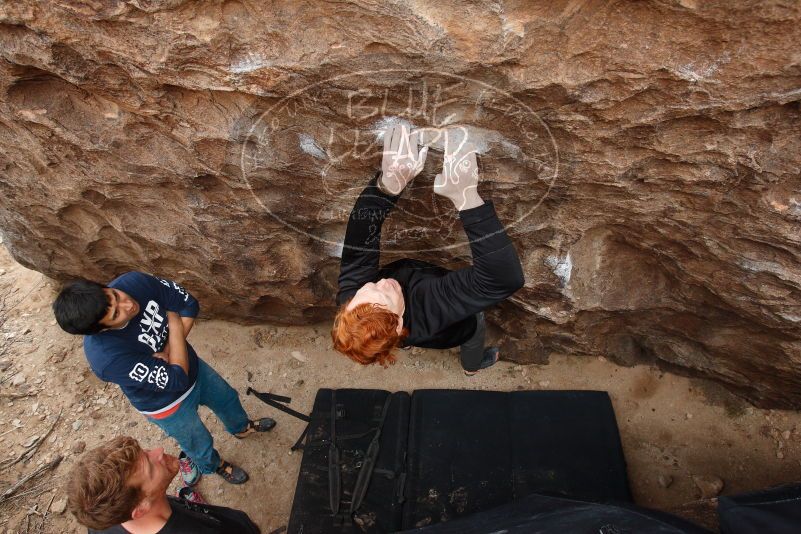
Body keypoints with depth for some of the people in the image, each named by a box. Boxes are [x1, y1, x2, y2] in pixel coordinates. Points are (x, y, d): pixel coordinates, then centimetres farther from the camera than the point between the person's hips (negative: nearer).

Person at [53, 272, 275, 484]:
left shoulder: (133, 282, -30)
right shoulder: (106, 357, -42)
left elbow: (189, 305, -16)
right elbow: (177, 380, -35)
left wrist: (168, 350, -28)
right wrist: (174, 326, -28)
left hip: (194, 367, 4)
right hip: (169, 404, -4)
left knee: (227, 397, 30)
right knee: (200, 444, 24)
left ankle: (241, 427, 64)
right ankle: (215, 465, 59)